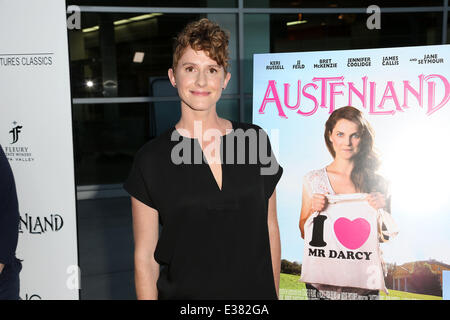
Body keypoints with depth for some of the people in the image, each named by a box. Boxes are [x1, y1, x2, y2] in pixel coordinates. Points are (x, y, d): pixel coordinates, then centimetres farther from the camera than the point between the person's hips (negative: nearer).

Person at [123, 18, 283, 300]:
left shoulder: (255, 140, -1)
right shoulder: (151, 159, -8)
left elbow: (270, 227, 5)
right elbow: (145, 257, -5)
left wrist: (274, 293, 6)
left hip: (256, 291, 2)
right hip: (183, 292, -2)